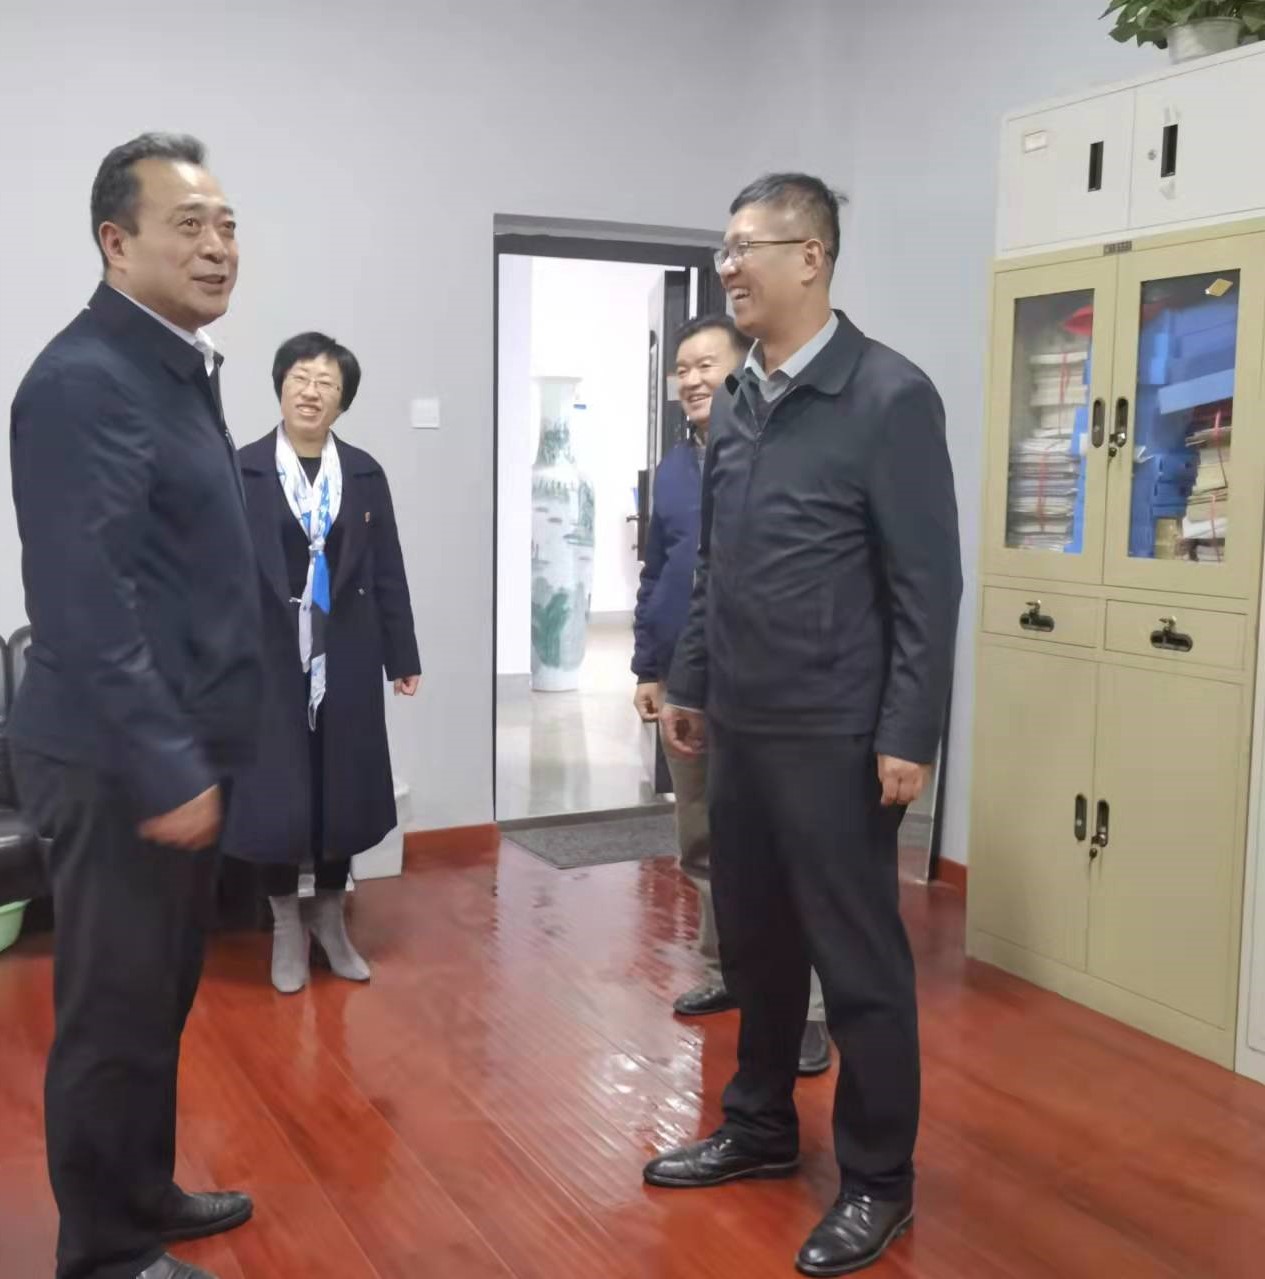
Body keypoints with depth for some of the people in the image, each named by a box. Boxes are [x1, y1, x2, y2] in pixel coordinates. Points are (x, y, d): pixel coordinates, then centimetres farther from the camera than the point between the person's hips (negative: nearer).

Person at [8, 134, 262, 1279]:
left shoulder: (181, 367, 13)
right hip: (124, 767, -9)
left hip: (178, 749, 9)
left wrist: (194, 753, 17)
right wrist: (164, 768, -24)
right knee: (116, 1013, 5)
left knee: (159, 1000, 20)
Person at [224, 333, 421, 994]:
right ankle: (288, 928, 23)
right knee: (276, 795, 3)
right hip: (269, 659, -2)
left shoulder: (365, 474, 5)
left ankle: (331, 919, 30)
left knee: (344, 790, 10)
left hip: (345, 659, 3)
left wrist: (402, 656, 5)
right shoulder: (242, 471, -3)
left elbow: (387, 572, 6)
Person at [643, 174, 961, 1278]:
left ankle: (878, 1179, 22)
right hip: (740, 726, 6)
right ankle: (760, 1129, 35)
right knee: (753, 940, 16)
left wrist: (909, 736, -15)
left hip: (835, 734, -6)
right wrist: (690, 683, 16)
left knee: (858, 959, 5)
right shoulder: (735, 402, 10)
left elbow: (929, 584, -12)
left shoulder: (889, 396, -10)